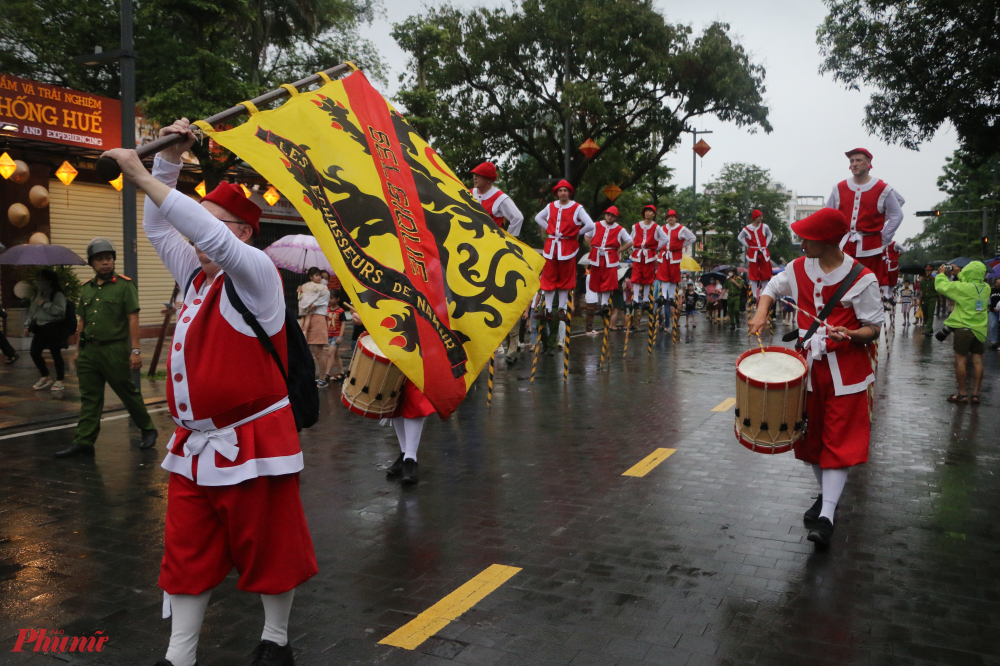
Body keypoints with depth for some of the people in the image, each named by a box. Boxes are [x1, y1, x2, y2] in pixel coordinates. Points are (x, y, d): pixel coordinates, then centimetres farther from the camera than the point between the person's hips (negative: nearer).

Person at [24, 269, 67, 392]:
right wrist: (27, 325, 18)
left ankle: (59, 381, 7)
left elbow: (60, 310, -23)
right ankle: (45, 378, 22)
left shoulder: (57, 294, -10)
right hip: (40, 328, 8)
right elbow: (32, 311, 24)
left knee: (56, 354, -4)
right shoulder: (37, 294, 15)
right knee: (34, 352, 5)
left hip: (54, 328, -8)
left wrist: (44, 304, -21)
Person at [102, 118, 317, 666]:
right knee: (187, 553, 13)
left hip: (250, 445, -8)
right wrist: (169, 160, 10)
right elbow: (157, 226, 20)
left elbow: (209, 235, -28)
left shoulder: (254, 272, -11)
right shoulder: (198, 276, 12)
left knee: (267, 548, 8)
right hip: (194, 444, 8)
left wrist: (140, 175, -23)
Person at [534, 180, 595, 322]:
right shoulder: (551, 206, 6)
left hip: (568, 247, -3)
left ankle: (562, 310, 11)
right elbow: (538, 218, 22)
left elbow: (590, 225, -13)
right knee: (549, 278, 4)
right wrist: (548, 230, 11)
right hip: (551, 246, 4)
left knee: (565, 279, 4)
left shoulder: (577, 208, -6)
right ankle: (548, 309, 9)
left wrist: (578, 234, -3)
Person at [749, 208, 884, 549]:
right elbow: (772, 288, 18)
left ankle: (827, 516, -5)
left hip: (846, 370, -5)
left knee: (839, 440, -5)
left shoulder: (862, 279, -14)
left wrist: (850, 335, -30)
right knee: (810, 436, 14)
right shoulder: (799, 268, 0)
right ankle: (826, 494, 34)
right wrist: (761, 313, -3)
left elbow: (874, 328, -8)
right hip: (809, 365, 5)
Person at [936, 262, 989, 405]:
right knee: (977, 361, 7)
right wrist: (957, 274, 19)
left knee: (960, 360, 0)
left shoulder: (963, 287, -15)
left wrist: (941, 274, 8)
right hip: (980, 329, 6)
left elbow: (942, 286, -9)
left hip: (964, 327, -6)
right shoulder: (986, 288, 4)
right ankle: (975, 394, 9)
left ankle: (961, 394, 2)